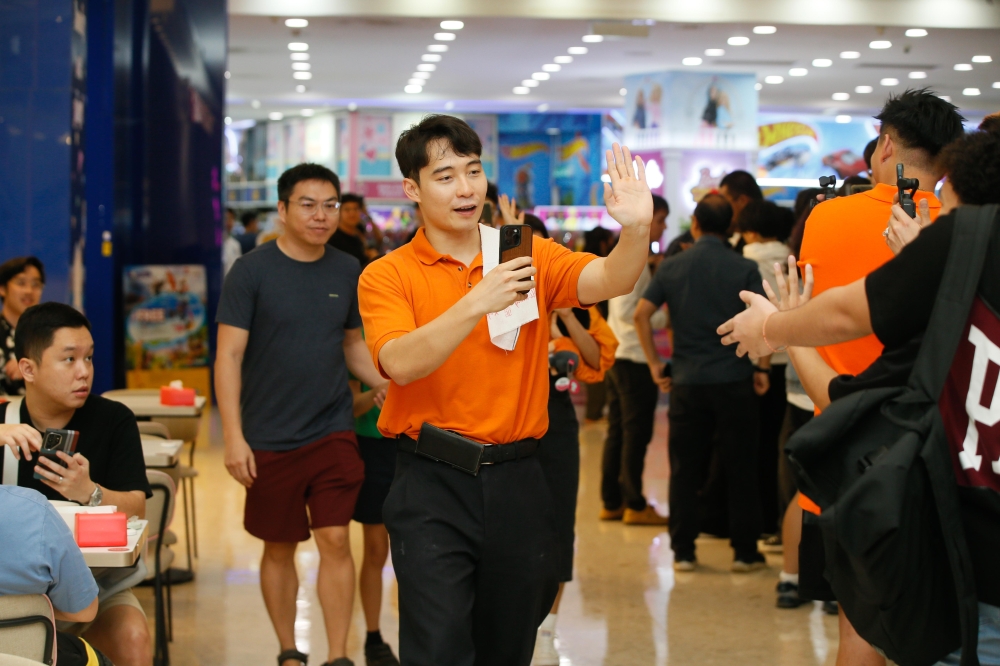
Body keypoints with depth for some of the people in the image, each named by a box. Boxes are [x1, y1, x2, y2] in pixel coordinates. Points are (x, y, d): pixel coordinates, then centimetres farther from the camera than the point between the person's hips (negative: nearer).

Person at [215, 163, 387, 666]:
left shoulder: (348, 272, 4)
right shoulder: (252, 271, -7)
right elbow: (229, 356, -8)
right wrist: (234, 437, -15)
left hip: (333, 433, 2)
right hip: (271, 440, -2)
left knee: (335, 539, -5)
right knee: (279, 547, 9)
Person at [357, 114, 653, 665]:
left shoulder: (529, 258, 5)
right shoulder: (386, 276, -2)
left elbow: (605, 281, -13)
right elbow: (400, 364, -19)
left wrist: (636, 230, -33)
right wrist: (477, 302, -29)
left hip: (516, 479, 3)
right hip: (432, 481, -3)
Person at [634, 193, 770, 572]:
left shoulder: (671, 267, 4)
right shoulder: (744, 269, -3)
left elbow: (642, 314, -1)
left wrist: (654, 364, 5)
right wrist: (762, 368, -1)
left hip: (686, 381, 2)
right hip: (734, 381, -2)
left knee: (685, 470, 8)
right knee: (740, 469, 6)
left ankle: (683, 552, 10)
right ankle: (744, 552, 9)